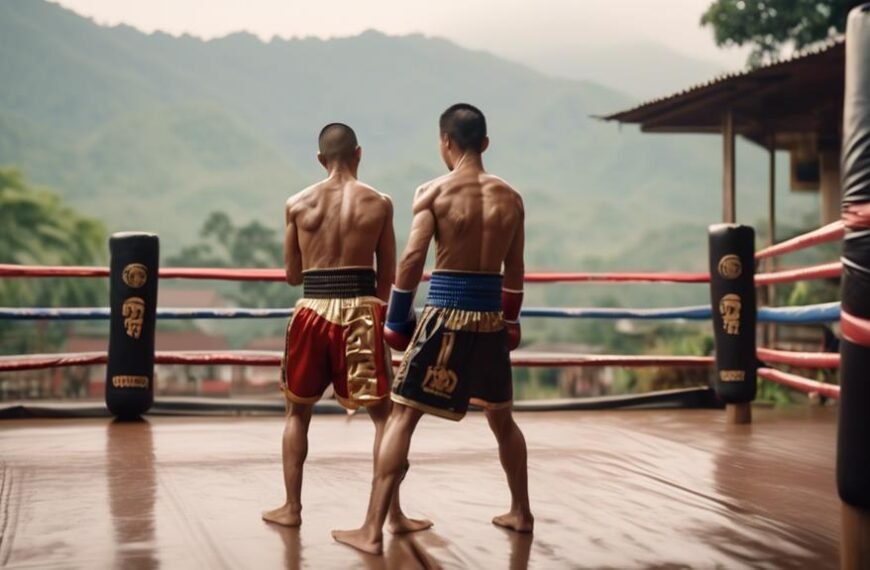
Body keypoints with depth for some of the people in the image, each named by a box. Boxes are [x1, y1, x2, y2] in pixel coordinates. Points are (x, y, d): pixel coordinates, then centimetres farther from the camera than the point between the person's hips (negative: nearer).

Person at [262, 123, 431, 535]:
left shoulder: (297, 204, 2)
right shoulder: (379, 203, 0)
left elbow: (293, 275, 8)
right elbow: (387, 277, 4)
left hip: (313, 311, 2)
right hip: (361, 311, -1)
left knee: (298, 412, 18)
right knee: (383, 413, 7)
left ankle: (291, 507, 20)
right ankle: (394, 513, 4)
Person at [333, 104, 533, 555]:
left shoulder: (433, 192, -7)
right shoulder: (510, 198, 6)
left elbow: (412, 259, -12)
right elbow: (514, 271, 12)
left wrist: (396, 320, -3)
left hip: (446, 314, -4)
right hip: (490, 316, 4)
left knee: (401, 417, 1)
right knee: (501, 417, 23)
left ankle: (373, 530, -3)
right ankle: (521, 513, 34)